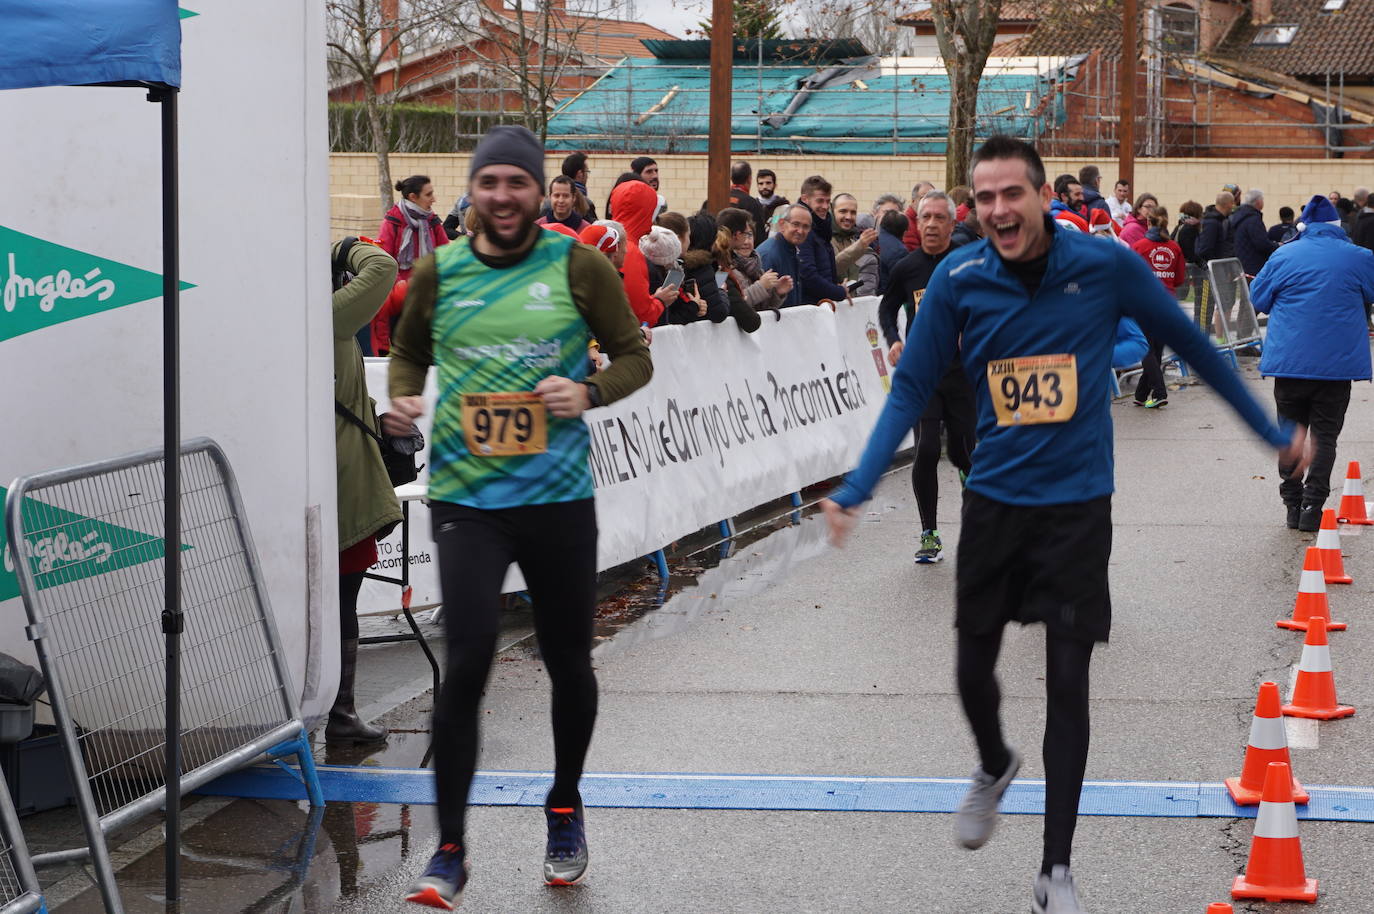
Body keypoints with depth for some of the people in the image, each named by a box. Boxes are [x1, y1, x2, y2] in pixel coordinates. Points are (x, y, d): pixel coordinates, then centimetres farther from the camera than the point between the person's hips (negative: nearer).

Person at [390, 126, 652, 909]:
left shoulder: (579, 267, -1)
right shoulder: (438, 274, 3)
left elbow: (635, 356, 5)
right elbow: (409, 352, 20)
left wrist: (591, 392, -15)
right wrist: (405, 396, -1)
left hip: (559, 496, 1)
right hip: (466, 498, -1)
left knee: (569, 662, 13)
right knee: (467, 662, -12)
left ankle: (566, 809, 39)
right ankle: (450, 851, -3)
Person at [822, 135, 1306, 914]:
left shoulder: (1108, 267, -11)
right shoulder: (957, 281, -8)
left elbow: (1193, 346, 3)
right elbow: (912, 391, -1)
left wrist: (1273, 432, 10)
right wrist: (855, 491, -10)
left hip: (1077, 504, -2)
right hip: (995, 500, 2)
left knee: (1068, 680, -3)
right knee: (974, 667, 11)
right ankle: (995, 767, 46)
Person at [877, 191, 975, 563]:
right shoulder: (906, 268, 2)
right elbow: (887, 309, 17)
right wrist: (893, 340, 0)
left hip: (963, 370, 0)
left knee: (962, 453, 4)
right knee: (926, 450, -13)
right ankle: (929, 534, 0)